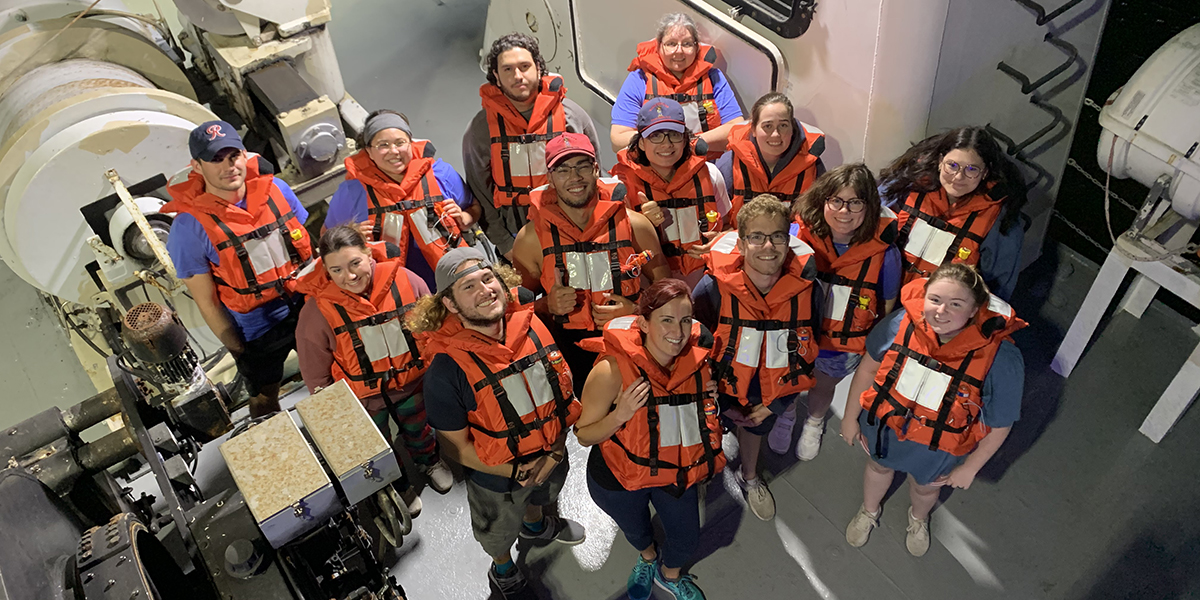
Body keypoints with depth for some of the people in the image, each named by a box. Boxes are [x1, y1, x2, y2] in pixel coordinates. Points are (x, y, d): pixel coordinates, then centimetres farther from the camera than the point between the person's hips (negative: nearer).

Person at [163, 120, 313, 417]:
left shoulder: (275, 189, -8)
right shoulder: (190, 227, -19)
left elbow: (308, 245, 4)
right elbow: (207, 302, -12)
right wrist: (239, 349, -9)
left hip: (308, 311, 3)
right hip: (256, 331, -3)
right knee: (266, 407, 19)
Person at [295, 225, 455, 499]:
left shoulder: (406, 281, -21)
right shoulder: (317, 309, -27)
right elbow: (315, 372, -13)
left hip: (411, 384, 2)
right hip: (361, 399, -2)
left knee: (418, 427, 31)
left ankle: (429, 460, 64)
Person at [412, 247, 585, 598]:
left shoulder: (531, 325, -20)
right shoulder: (446, 369, -31)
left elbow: (563, 385, -8)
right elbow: (455, 446, -21)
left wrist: (556, 450, -16)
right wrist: (517, 471, -22)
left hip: (551, 456, 4)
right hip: (498, 477, -3)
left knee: (540, 496, 37)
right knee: (499, 534, 28)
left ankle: (535, 526, 73)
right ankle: (503, 570, 63)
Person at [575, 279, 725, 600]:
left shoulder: (697, 359, -18)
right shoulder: (612, 370, -33)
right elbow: (584, 435, -22)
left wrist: (707, 396, -17)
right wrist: (620, 414, -39)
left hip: (675, 470, 3)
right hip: (619, 477, -3)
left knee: (687, 538, 21)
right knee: (636, 530, 28)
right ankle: (648, 556, 67)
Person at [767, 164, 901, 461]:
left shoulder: (884, 252, -25)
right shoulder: (799, 234, -26)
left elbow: (887, 303, -7)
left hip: (846, 346, 0)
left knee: (824, 385, 29)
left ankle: (814, 425, 63)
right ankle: (786, 419, 62)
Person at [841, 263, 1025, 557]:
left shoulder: (1001, 359, -35)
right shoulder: (902, 323, -29)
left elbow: (999, 425, -18)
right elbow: (869, 367, -10)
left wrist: (969, 468, -7)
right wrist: (851, 417, 0)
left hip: (937, 448, -1)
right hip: (886, 424, 1)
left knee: (925, 486, 31)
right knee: (879, 467, 32)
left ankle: (918, 519, 69)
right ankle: (868, 512, 67)